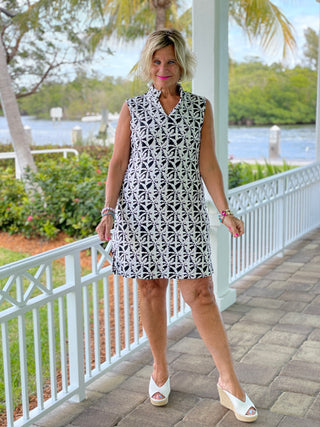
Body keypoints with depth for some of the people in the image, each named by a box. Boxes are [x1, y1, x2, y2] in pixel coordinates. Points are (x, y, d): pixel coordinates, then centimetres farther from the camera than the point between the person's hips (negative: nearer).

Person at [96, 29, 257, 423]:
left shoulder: (200, 108, 6)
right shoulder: (132, 109, 6)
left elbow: (208, 165, 4)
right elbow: (118, 162, 4)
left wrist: (225, 212, -4)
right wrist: (108, 211, -5)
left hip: (185, 212, 0)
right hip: (139, 209, 1)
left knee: (200, 293, -4)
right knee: (150, 288, 7)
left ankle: (228, 381, 5)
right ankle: (160, 370, 25)